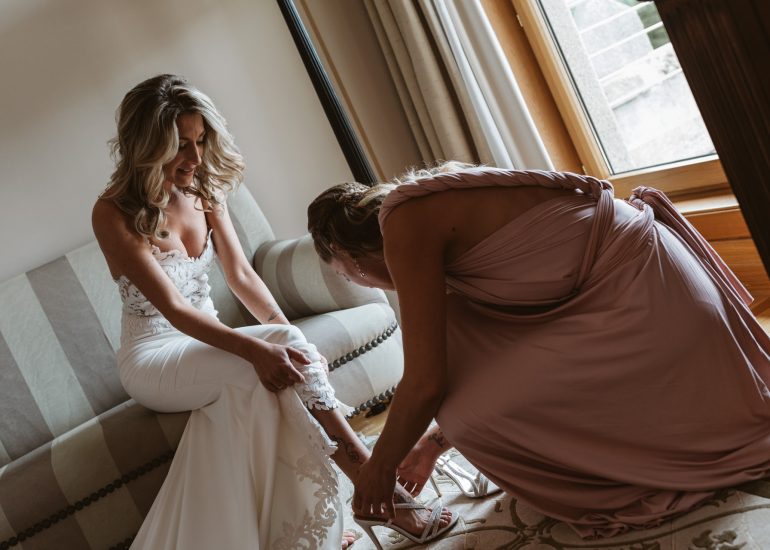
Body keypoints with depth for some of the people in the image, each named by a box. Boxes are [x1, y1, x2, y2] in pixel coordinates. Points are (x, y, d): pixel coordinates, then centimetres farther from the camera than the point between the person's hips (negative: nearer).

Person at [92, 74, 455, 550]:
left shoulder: (204, 192, 2)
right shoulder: (113, 214, -15)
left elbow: (242, 275, 1)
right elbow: (173, 308, -23)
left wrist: (291, 336, -15)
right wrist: (256, 348, -36)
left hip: (207, 339, 5)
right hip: (153, 356, -5)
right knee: (270, 364, -31)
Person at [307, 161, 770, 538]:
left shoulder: (405, 222, -14)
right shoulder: (436, 213, 14)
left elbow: (426, 383, -14)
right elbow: (457, 365, 22)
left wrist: (380, 467, 2)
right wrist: (434, 439, 31)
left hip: (640, 297, -10)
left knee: (474, 418, -13)